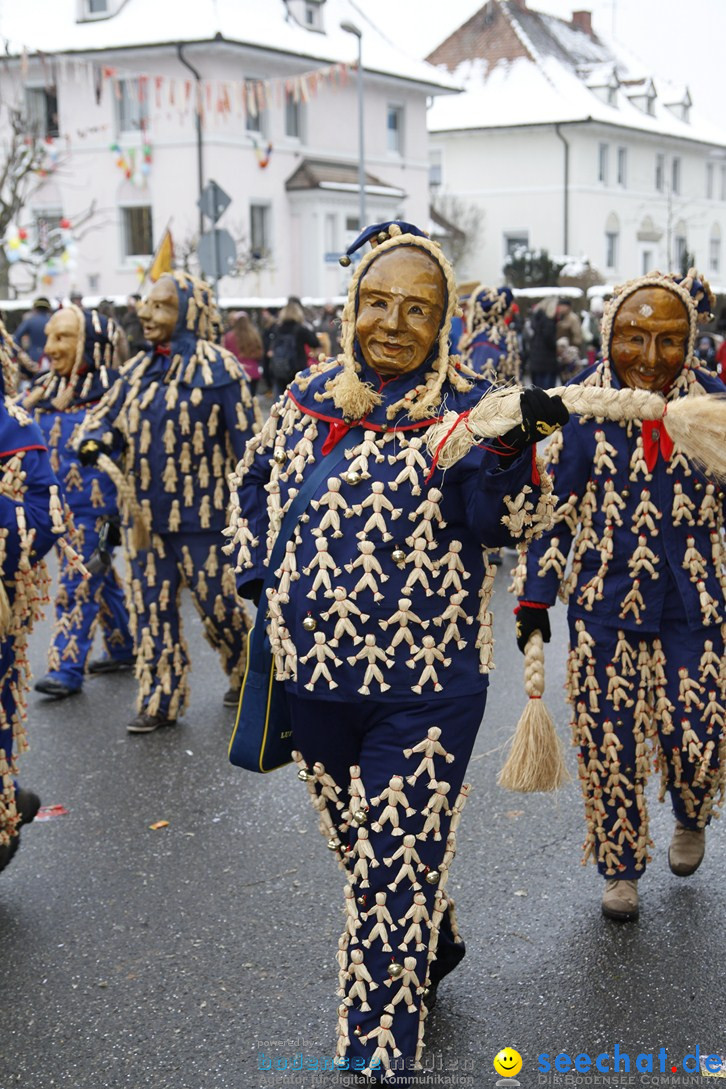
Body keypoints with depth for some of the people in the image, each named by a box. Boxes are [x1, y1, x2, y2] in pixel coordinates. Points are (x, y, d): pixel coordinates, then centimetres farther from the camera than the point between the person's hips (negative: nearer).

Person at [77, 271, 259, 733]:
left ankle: (248, 675, 31)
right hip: (147, 516, 6)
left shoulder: (218, 369, -9)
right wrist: (93, 441, -10)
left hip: (202, 514, -6)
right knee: (152, 607, 8)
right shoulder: (137, 370, 10)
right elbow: (108, 418, 13)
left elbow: (246, 440, -8)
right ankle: (161, 700, 18)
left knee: (219, 605, 5)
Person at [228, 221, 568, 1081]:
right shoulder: (309, 397, 4)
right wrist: (257, 568, 8)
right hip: (313, 675, 5)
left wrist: (514, 449, -36)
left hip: (424, 688, -5)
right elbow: (254, 479, 20)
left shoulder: (465, 405, -9)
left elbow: (505, 526, -19)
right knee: (359, 848, 23)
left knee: (397, 869, 2)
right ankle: (434, 946, 50)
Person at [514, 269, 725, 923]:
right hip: (604, 604, 0)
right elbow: (554, 506, 0)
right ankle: (621, 869, 26)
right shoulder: (583, 408, -7)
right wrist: (535, 597, -1)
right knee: (609, 743, 4)